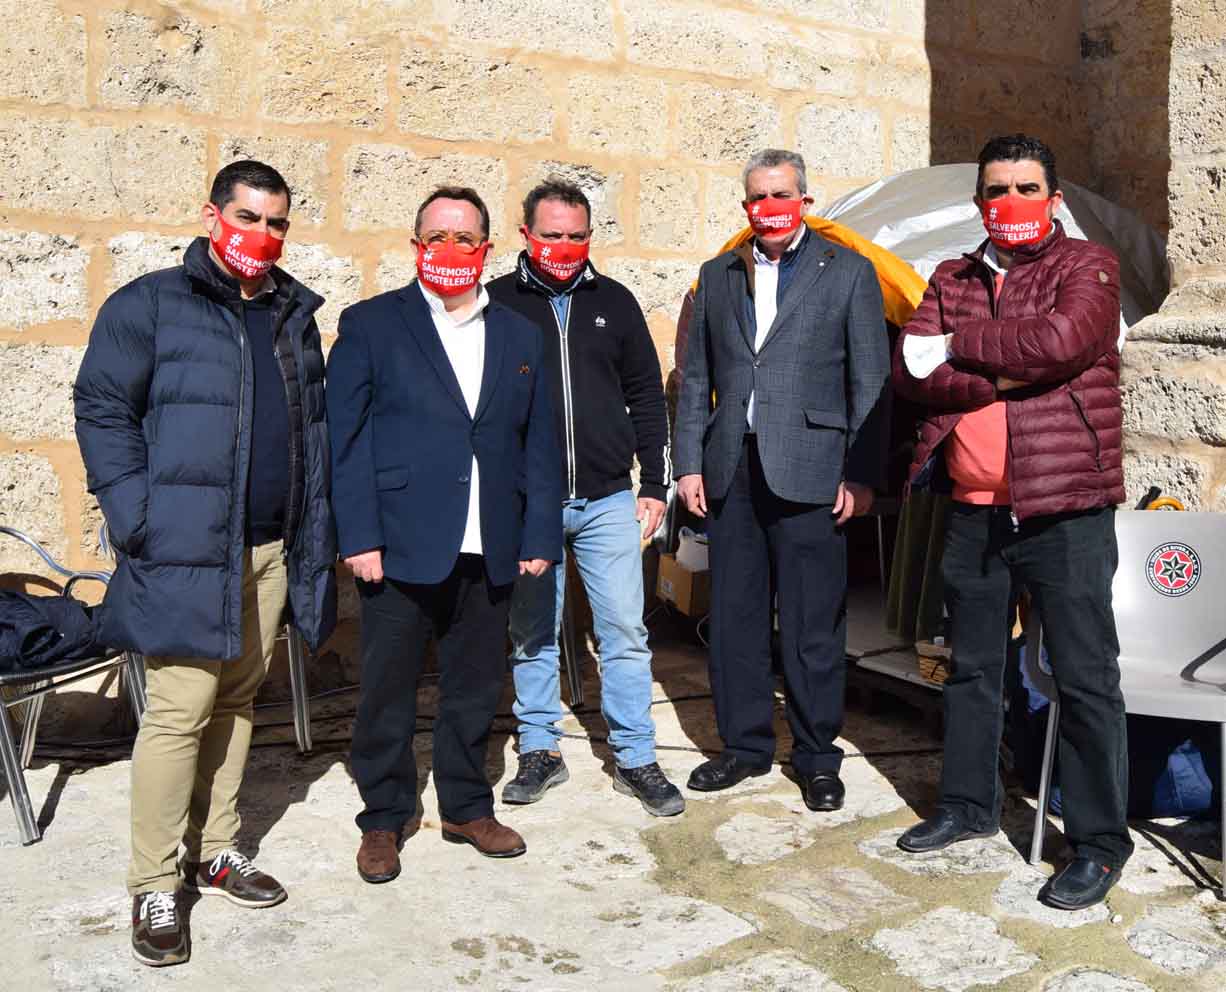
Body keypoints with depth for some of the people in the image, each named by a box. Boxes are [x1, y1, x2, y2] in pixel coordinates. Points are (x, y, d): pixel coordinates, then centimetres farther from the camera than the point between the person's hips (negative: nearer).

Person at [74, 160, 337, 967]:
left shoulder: (296, 315, 15)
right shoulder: (149, 306, -2)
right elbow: (103, 410, -5)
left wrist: (316, 529, 10)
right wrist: (139, 521, -13)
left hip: (271, 551, 6)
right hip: (188, 553, -5)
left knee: (236, 702, 14)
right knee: (179, 712, -5)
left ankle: (215, 851, 27)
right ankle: (155, 887, 9)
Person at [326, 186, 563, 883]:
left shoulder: (521, 336, 13)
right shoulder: (371, 325, 2)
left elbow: (539, 446, 12)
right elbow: (347, 438, -3)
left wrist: (541, 537, 5)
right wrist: (359, 537, -10)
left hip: (489, 553, 4)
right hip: (401, 546, -3)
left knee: (476, 689, 13)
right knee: (388, 693, 6)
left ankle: (468, 807, 30)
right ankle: (383, 819, 23)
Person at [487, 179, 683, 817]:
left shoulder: (614, 302, 9)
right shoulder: (498, 302, 2)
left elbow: (646, 397, 12)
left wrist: (654, 486, 7)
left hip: (607, 501, 1)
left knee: (625, 631, 2)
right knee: (532, 636, 9)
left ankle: (635, 759, 13)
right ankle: (540, 751, 23)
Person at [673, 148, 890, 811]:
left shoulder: (848, 273, 5)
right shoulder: (718, 276, 16)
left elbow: (871, 383, 1)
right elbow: (697, 379, 16)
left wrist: (861, 475, -6)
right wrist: (689, 463, 8)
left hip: (808, 473, -4)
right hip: (730, 473, 4)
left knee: (813, 627, 1)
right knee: (733, 619, 10)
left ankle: (816, 756, 16)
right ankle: (744, 744, 24)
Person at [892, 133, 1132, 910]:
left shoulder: (1087, 266, 0)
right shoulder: (952, 279, 12)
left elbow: (1061, 342, -20)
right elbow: (912, 373, -2)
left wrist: (956, 344, -9)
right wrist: (1009, 375, -14)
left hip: (1064, 511, -5)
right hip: (973, 511, 5)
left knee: (1085, 677, 1)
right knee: (972, 666, 16)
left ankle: (1101, 840, 14)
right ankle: (969, 804, 32)